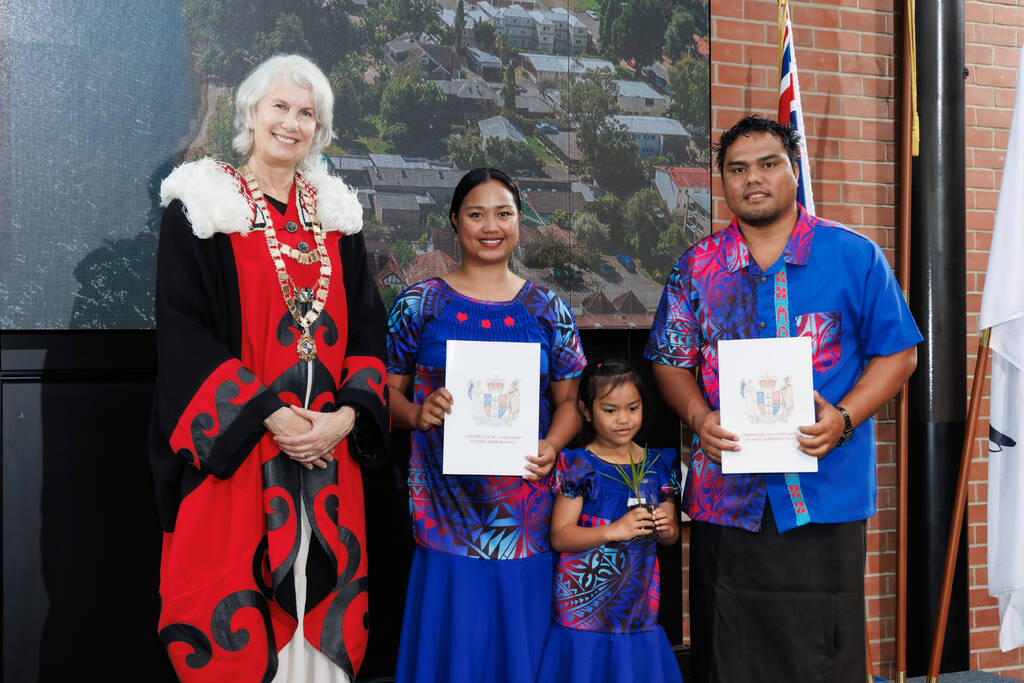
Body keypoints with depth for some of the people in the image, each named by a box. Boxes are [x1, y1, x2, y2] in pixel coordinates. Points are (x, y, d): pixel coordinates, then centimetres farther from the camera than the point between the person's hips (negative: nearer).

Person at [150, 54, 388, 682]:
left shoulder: (335, 214, 14)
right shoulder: (201, 207, 1)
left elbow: (369, 329, 10)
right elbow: (184, 333, -7)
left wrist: (346, 414, -7)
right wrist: (269, 414, -15)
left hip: (329, 443, 4)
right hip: (236, 447, -4)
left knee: (323, 596, 4)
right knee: (234, 608, -5)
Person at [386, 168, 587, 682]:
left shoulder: (547, 308, 9)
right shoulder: (420, 303, 4)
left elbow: (569, 398, 10)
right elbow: (386, 390, 6)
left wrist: (551, 447, -8)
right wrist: (418, 415, -15)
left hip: (527, 513, 2)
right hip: (448, 508, -1)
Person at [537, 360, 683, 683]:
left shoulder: (659, 464, 8)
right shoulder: (579, 465, -6)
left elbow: (671, 538, 17)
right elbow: (559, 537, -10)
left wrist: (666, 529, -6)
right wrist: (615, 530, -20)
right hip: (585, 605, -4)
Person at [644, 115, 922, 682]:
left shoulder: (855, 256, 2)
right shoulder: (698, 267, 8)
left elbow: (896, 353, 3)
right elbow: (670, 360, 10)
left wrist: (845, 417, -13)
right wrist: (699, 418, -9)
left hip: (826, 488, -2)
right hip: (727, 492, 2)